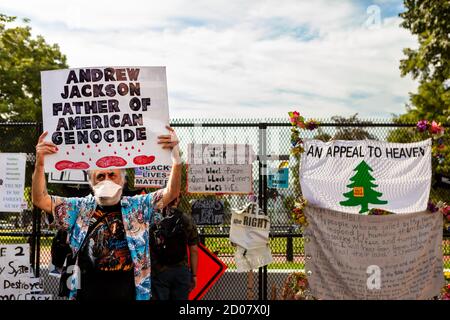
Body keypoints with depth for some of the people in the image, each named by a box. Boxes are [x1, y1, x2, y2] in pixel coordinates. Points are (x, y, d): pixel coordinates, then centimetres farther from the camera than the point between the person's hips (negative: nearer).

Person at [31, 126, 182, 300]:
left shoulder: (137, 207, 1)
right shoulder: (80, 208, 4)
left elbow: (171, 193, -8)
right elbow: (40, 199, 0)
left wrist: (176, 157, -22)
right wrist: (40, 163, -15)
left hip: (129, 294, 0)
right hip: (87, 293, 1)